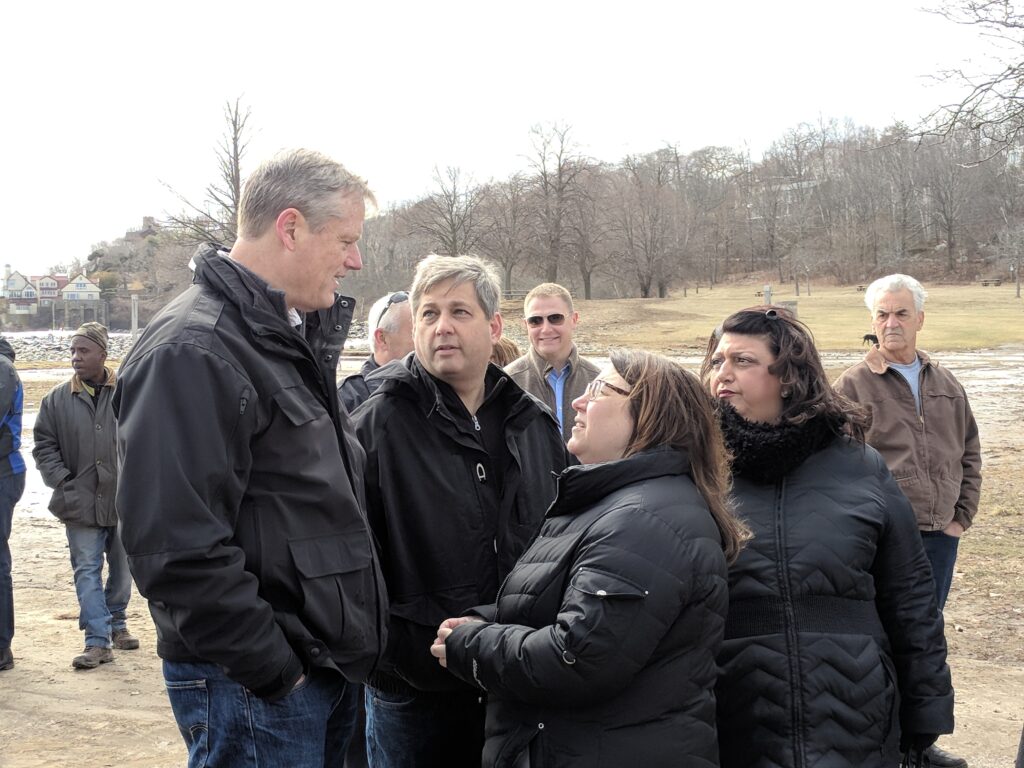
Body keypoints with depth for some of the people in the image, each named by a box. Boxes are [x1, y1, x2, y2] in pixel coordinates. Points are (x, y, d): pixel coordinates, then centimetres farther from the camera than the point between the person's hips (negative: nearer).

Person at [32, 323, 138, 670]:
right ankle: (98, 641, 3)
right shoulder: (57, 399, 0)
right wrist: (63, 481, -5)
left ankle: (116, 622, 35)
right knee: (87, 571, -1)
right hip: (81, 503, 0)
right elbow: (44, 446, 6)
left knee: (122, 569, 15)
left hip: (125, 501, 0)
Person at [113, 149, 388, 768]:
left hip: (327, 669, 9)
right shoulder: (191, 353, -18)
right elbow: (178, 549, -25)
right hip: (255, 691, -9)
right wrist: (272, 668, -18)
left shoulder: (294, 337, 13)